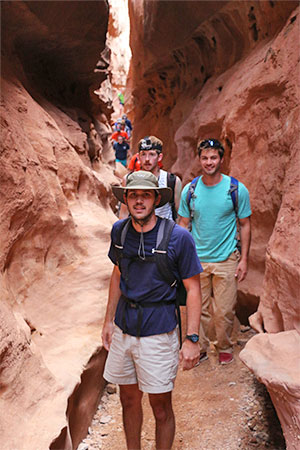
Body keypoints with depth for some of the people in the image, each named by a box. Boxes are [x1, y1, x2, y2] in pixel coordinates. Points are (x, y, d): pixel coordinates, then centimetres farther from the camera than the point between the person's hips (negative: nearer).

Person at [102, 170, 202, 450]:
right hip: (123, 328, 5)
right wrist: (109, 320, 14)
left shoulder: (179, 237, -14)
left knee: (161, 409, 7)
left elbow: (193, 288, -9)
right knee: (129, 400, 19)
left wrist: (192, 339, -14)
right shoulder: (119, 230, 0)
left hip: (158, 331, -4)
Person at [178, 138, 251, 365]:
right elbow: (184, 224, 8)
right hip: (196, 260, 2)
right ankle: (200, 349, 29)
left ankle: (225, 348, 30)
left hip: (226, 261, -2)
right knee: (198, 309, 10)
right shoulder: (190, 190, 1)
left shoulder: (237, 189, -5)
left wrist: (244, 259, -3)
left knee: (224, 312, 5)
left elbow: (245, 225, 1)